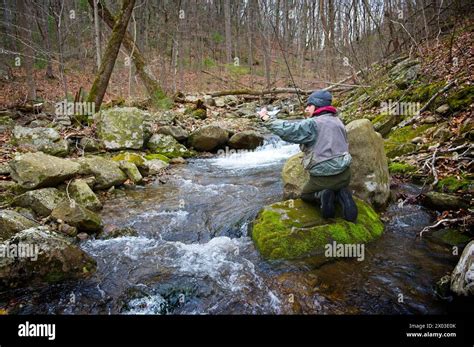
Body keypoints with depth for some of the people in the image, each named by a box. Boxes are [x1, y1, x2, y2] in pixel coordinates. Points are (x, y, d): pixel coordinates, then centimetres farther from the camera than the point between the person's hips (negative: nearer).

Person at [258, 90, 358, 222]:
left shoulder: (312, 124, -12)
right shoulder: (337, 121, 9)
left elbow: (286, 129, -16)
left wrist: (266, 119, -5)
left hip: (322, 178, -5)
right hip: (344, 175, 5)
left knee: (305, 195, 25)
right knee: (338, 188, 37)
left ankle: (321, 196, -8)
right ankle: (341, 196, 1)